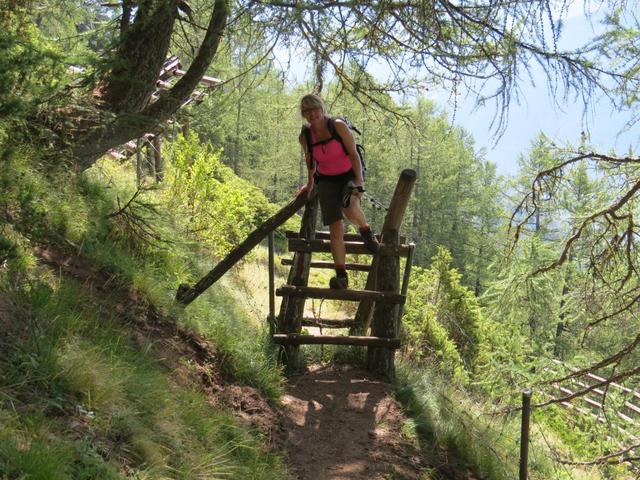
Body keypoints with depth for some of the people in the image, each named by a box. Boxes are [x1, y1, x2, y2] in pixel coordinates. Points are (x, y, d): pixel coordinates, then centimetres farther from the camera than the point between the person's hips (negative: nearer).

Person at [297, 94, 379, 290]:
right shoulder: (305, 137, -1)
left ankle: (366, 232, -1)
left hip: (349, 174, -3)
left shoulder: (338, 126, -12)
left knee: (350, 209, -35)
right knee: (335, 227, -9)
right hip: (326, 181, 3)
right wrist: (310, 184, 28)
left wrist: (359, 181, -20)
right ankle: (341, 275, -5)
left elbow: (353, 154, -12)